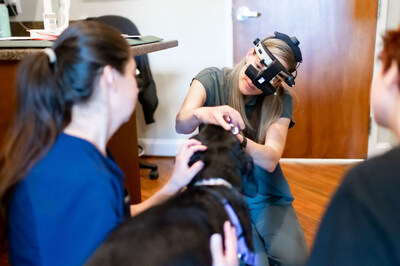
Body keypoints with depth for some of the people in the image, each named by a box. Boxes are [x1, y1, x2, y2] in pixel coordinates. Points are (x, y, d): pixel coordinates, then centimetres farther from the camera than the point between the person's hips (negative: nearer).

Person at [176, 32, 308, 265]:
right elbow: (181, 125, -27)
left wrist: (238, 139, -40)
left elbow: (270, 160, -20)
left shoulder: (281, 101, -6)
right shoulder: (212, 79, -10)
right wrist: (200, 114, -51)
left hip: (267, 196, 2)